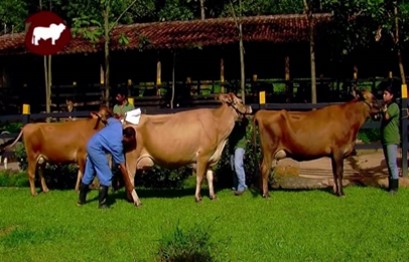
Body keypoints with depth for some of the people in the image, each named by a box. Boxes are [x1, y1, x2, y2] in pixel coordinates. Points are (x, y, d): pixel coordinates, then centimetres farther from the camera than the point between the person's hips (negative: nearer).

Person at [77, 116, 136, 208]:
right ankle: (103, 204, -3)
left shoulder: (117, 124, -10)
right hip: (97, 149, -9)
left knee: (89, 174, 19)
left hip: (91, 144, 9)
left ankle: (81, 199, 30)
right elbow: (122, 166, -15)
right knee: (106, 176, -6)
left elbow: (109, 120, 14)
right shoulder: (117, 145, -22)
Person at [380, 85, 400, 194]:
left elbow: (386, 116, -24)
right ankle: (391, 185, 18)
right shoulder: (386, 106, 17)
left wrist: (383, 108, -13)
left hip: (392, 139, -9)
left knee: (392, 163, -11)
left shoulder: (394, 106, -10)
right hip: (385, 139, 9)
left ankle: (394, 186, -9)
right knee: (389, 163, 12)